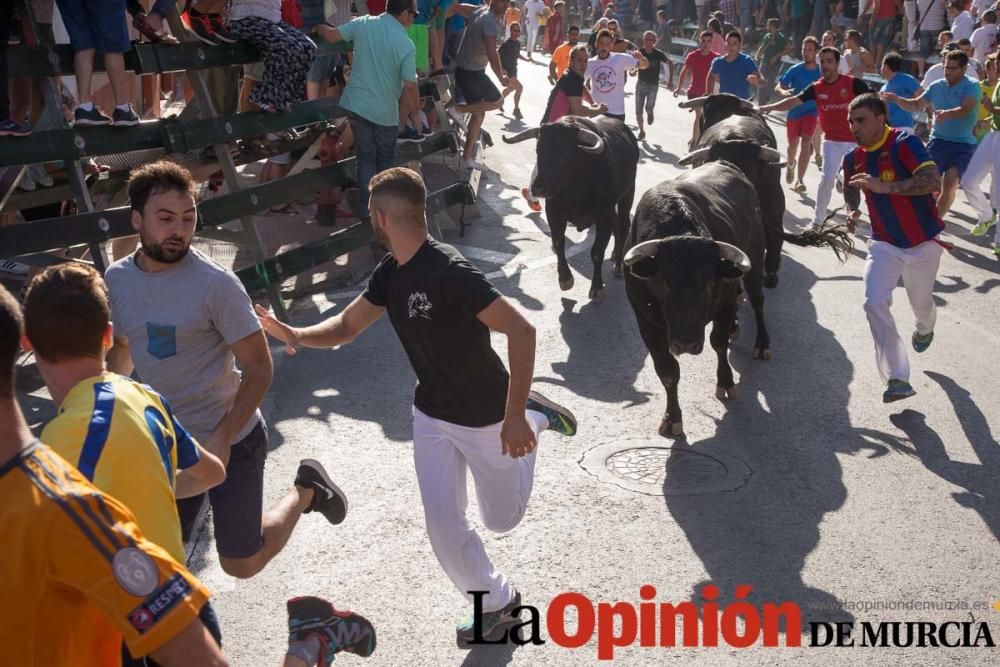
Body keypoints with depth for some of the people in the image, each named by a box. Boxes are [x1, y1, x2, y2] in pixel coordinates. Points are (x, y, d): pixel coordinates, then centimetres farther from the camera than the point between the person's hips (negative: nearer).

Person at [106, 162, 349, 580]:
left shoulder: (215, 283, -20)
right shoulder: (116, 279, -3)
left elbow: (259, 368, -17)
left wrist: (222, 439, -23)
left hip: (232, 441, -4)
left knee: (242, 564, 7)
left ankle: (305, 491, 30)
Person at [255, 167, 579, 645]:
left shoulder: (450, 272, -32)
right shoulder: (391, 272, -5)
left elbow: (520, 330, -34)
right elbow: (346, 327, 1)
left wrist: (515, 417, -35)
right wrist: (296, 334, -20)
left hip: (486, 416, -6)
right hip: (432, 414, 6)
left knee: (503, 518, 16)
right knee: (443, 526, 3)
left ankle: (533, 418, 34)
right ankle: (496, 602, 27)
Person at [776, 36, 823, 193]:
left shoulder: (822, 72, -4)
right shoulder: (795, 70, -6)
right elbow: (778, 87, -7)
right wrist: (783, 91, -27)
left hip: (811, 112, -1)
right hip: (794, 112, 1)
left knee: (806, 142, -19)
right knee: (793, 144, 16)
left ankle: (799, 180, -18)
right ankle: (791, 165, 51)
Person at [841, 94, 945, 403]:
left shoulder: (904, 143, -19)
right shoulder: (853, 158, -1)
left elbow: (933, 181, -34)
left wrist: (884, 186, -39)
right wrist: (853, 213, 4)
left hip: (923, 242, -4)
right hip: (884, 243, 4)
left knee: (921, 303, 15)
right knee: (874, 303, -15)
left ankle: (924, 329, 55)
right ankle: (897, 379, -10)